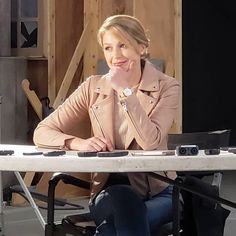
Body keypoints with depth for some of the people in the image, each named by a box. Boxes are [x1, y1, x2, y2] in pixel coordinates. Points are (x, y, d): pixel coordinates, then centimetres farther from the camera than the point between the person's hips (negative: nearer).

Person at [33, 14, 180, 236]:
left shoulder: (166, 87, -4)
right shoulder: (93, 88, 0)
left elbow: (151, 142, -20)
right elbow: (41, 132, -2)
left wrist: (125, 90, -21)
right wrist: (79, 143, -21)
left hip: (157, 191, -1)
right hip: (109, 190, 1)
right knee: (124, 200, -35)